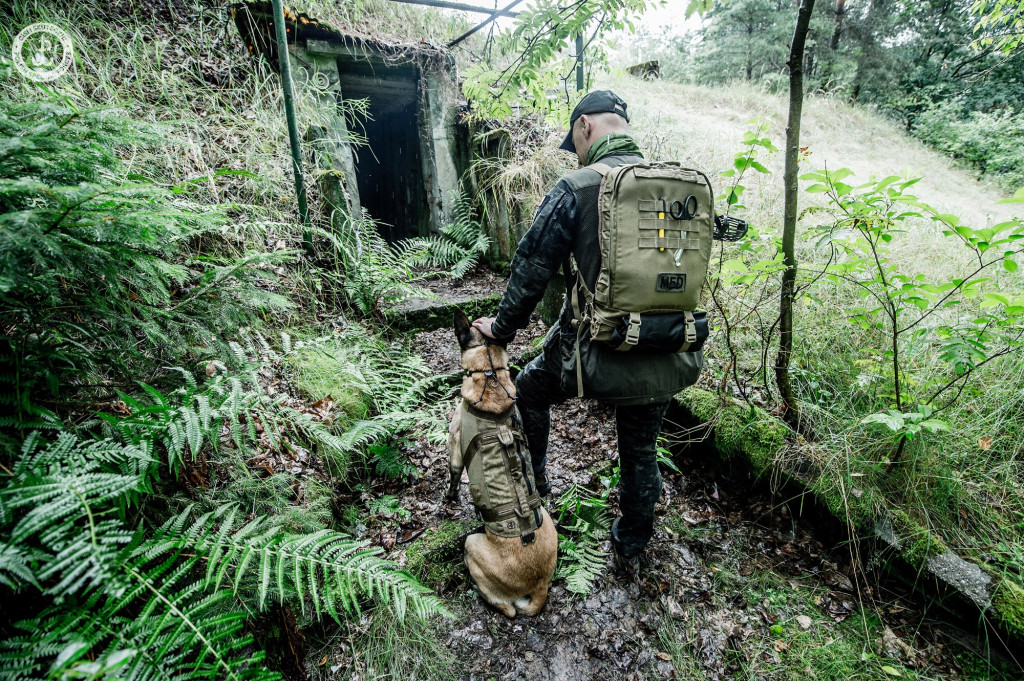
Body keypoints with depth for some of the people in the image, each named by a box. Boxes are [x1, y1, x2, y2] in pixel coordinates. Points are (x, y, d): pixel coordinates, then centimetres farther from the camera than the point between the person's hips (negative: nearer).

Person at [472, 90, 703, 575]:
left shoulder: (576, 189, -12)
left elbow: (532, 268, -8)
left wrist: (503, 327, 7)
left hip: (596, 352, -5)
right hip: (665, 360, 5)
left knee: (530, 390, 25)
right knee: (641, 453, 22)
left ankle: (531, 481, 42)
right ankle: (631, 550, 43)